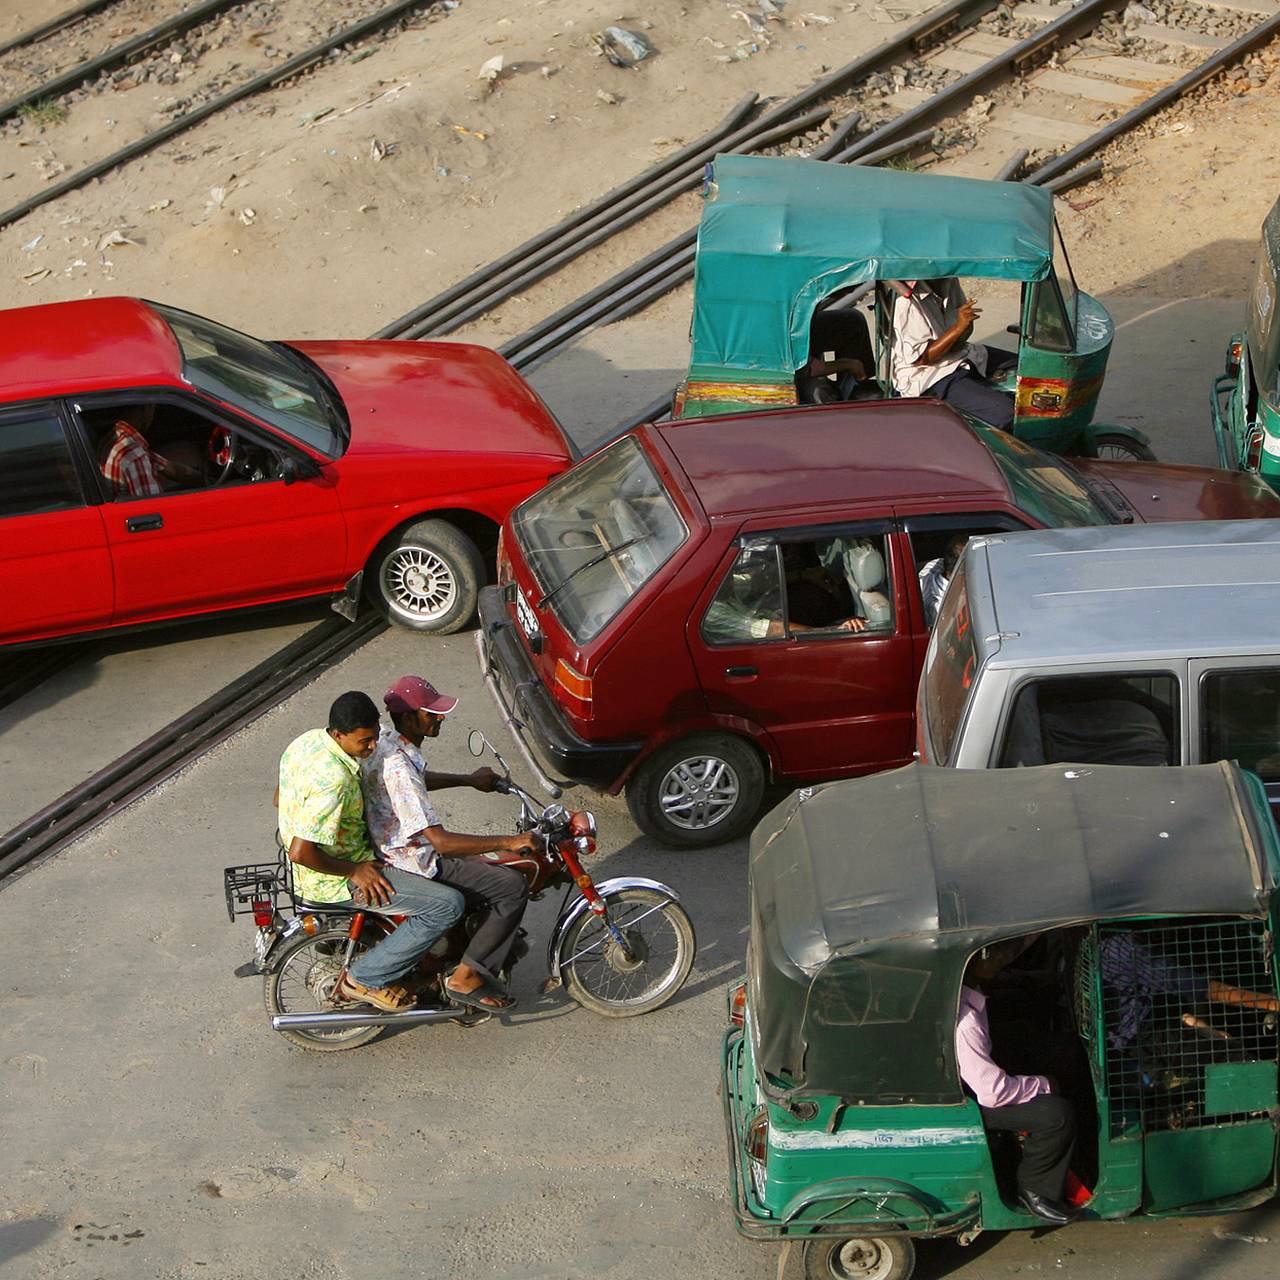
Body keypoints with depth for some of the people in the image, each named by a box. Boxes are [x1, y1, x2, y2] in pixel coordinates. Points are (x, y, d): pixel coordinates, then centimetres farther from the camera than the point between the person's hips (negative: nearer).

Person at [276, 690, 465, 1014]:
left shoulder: (306, 740, -2)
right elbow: (300, 852, -34)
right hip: (334, 880, -10)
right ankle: (364, 979, -4)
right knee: (448, 905, -16)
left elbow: (280, 799, 14)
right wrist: (355, 871, -20)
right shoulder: (334, 780, -31)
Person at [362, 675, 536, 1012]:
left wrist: (469, 779, 22)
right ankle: (464, 977, -1)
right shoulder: (398, 768, -32)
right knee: (513, 887, -10)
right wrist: (508, 842, -28)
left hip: (392, 846, 10)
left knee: (496, 872, 21)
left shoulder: (385, 738, -1)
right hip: (415, 867, -10)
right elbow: (441, 841, -32)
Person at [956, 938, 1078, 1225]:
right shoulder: (963, 1021, -35)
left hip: (968, 1081, 10)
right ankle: (1031, 1189, 6)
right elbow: (993, 1092, -29)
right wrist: (1043, 1085, -13)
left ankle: (1047, 1189, 12)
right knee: (1058, 1115, -17)